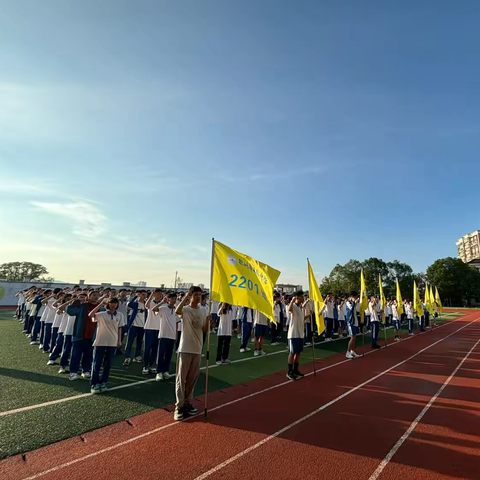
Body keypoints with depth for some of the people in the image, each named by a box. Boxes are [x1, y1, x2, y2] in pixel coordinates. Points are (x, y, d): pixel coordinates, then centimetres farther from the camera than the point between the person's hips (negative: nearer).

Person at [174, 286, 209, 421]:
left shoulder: (203, 311, 7)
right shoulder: (185, 310, -10)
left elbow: (204, 330, 10)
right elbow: (177, 311, -35)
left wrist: (207, 321, -11)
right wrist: (186, 296, -32)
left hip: (197, 349, 5)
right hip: (185, 348, -5)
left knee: (192, 378, 15)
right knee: (181, 378, 1)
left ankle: (188, 403, 29)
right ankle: (179, 406, 12)